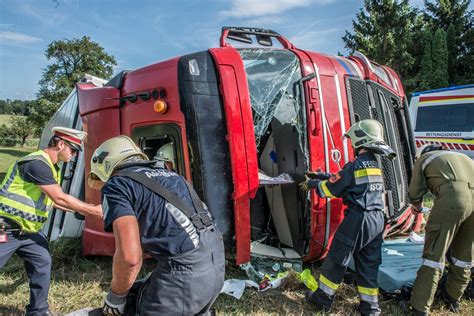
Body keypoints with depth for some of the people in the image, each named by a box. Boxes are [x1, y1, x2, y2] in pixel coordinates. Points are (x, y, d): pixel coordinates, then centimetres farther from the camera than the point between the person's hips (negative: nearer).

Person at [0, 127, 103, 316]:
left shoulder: (51, 167, 9)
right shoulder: (37, 164, -23)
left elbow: (51, 200, 16)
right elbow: (60, 198, -24)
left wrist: (83, 210, 10)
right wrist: (94, 211, -16)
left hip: (28, 230, 10)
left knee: (42, 264, 9)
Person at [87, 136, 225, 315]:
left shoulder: (115, 185, 0)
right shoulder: (166, 173, 23)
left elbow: (130, 256, -13)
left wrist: (116, 297, 6)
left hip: (184, 268, -8)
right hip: (217, 260, 8)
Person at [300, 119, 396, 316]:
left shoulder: (354, 166, -14)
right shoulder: (375, 164, 12)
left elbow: (331, 188, -6)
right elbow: (343, 179, 21)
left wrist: (312, 184, 12)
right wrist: (321, 175, 24)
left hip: (358, 220, -8)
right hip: (378, 220, 8)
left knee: (336, 259, 6)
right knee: (369, 264, 15)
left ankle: (322, 299, 18)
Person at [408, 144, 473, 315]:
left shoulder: (423, 159, 22)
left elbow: (415, 192, 16)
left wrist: (417, 205, 37)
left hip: (452, 195, -5)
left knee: (434, 254, -1)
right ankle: (453, 298, 36)